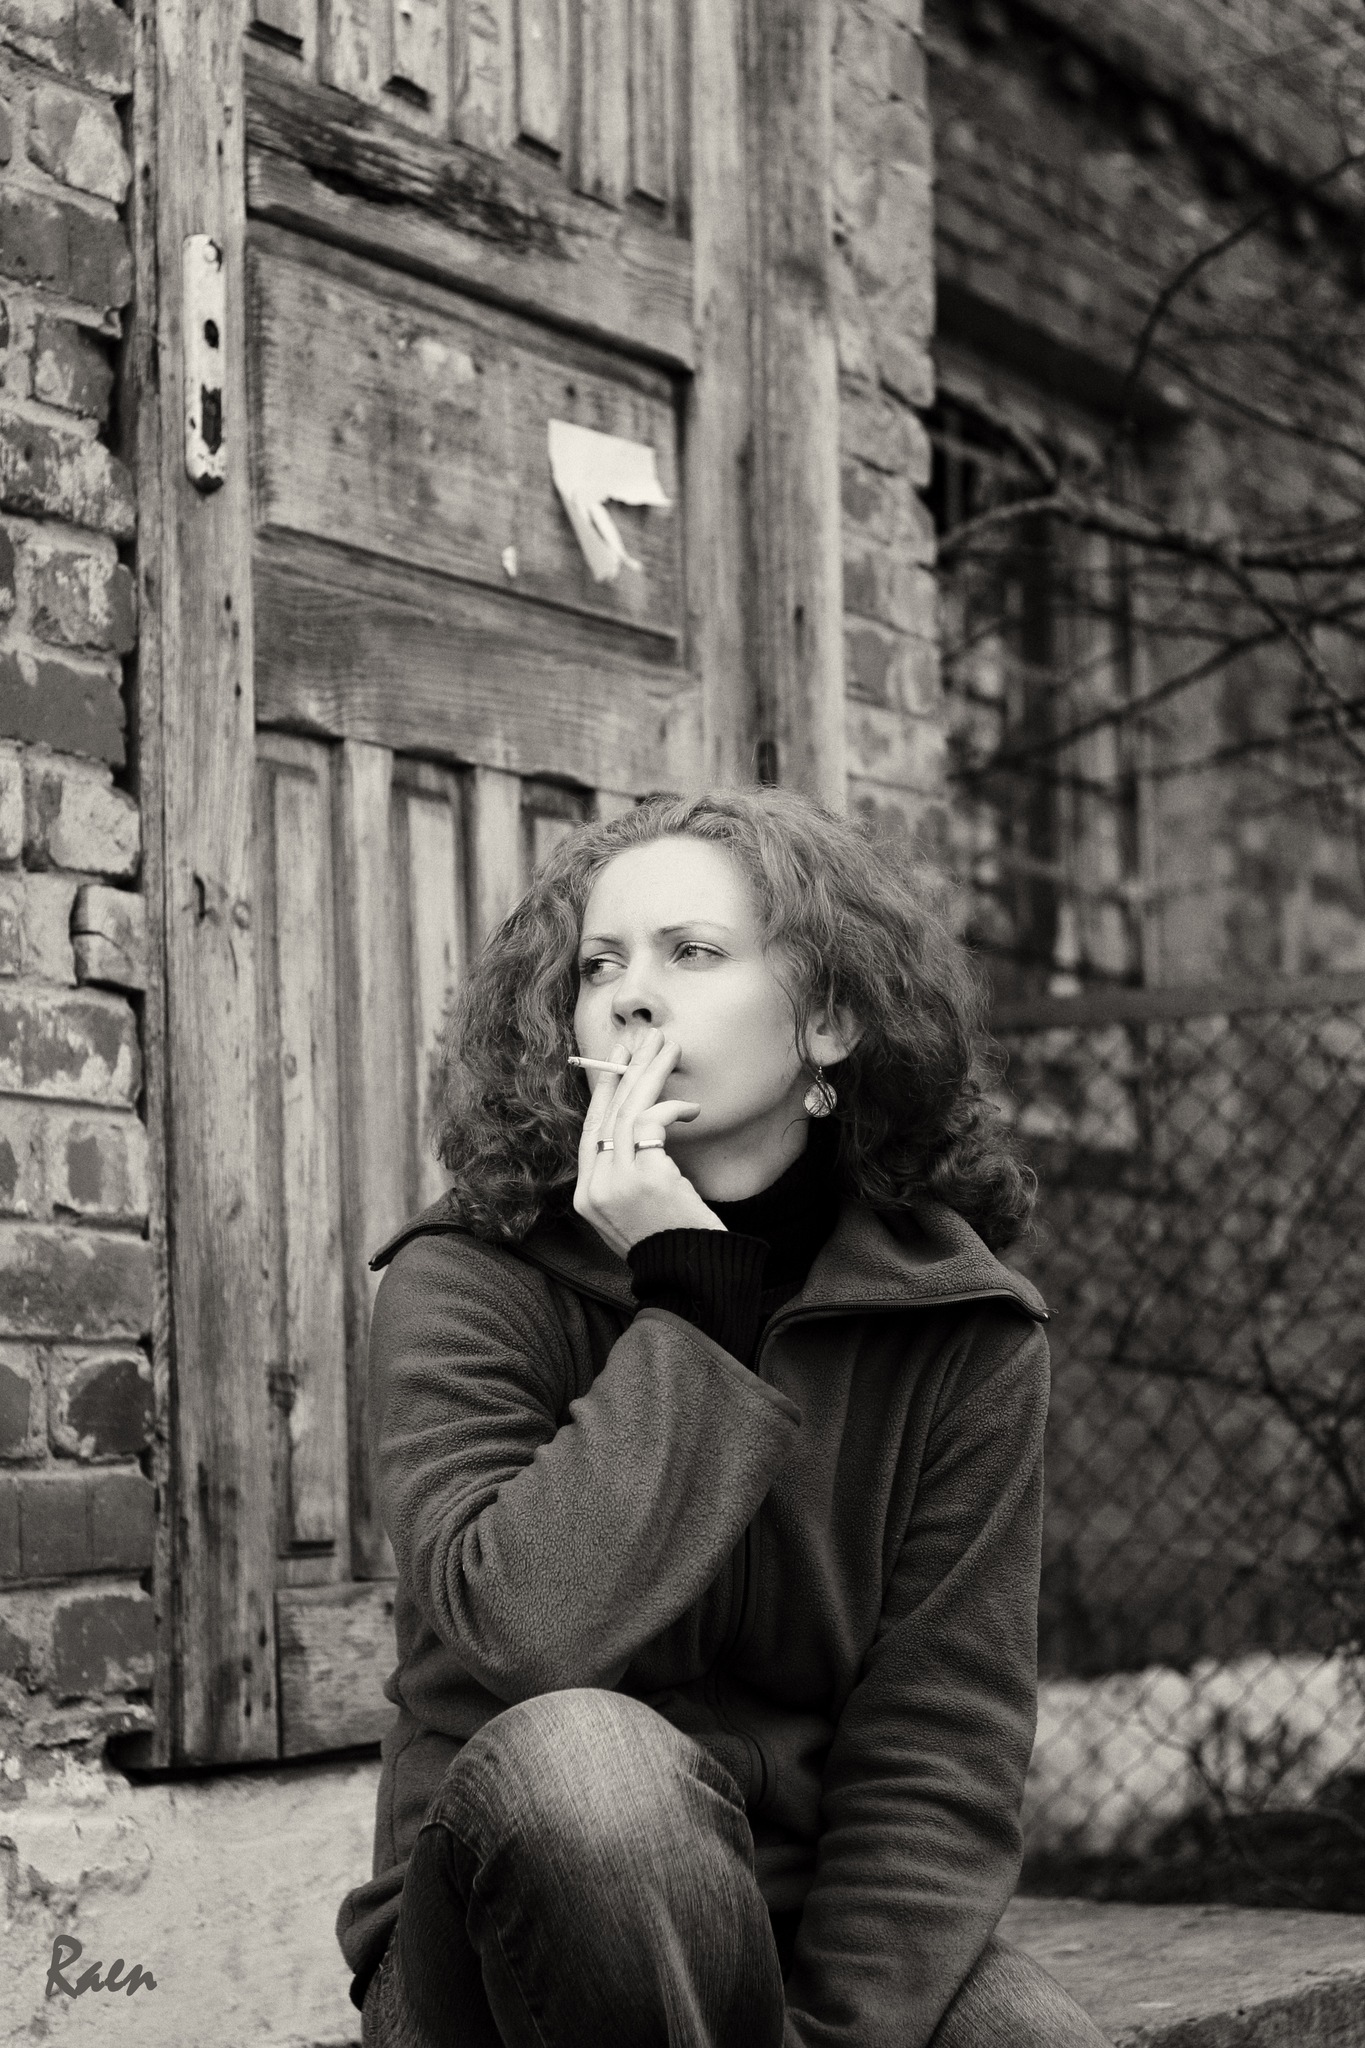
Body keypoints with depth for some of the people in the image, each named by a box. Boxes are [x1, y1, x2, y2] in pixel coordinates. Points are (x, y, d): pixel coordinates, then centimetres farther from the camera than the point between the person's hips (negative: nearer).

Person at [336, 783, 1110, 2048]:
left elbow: (940, 1747, -6)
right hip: (514, 1938, 0)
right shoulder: (466, 1288, -6)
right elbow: (520, 1636, -23)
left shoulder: (960, 1331, -1)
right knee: (580, 1756, -34)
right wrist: (679, 1308, -20)